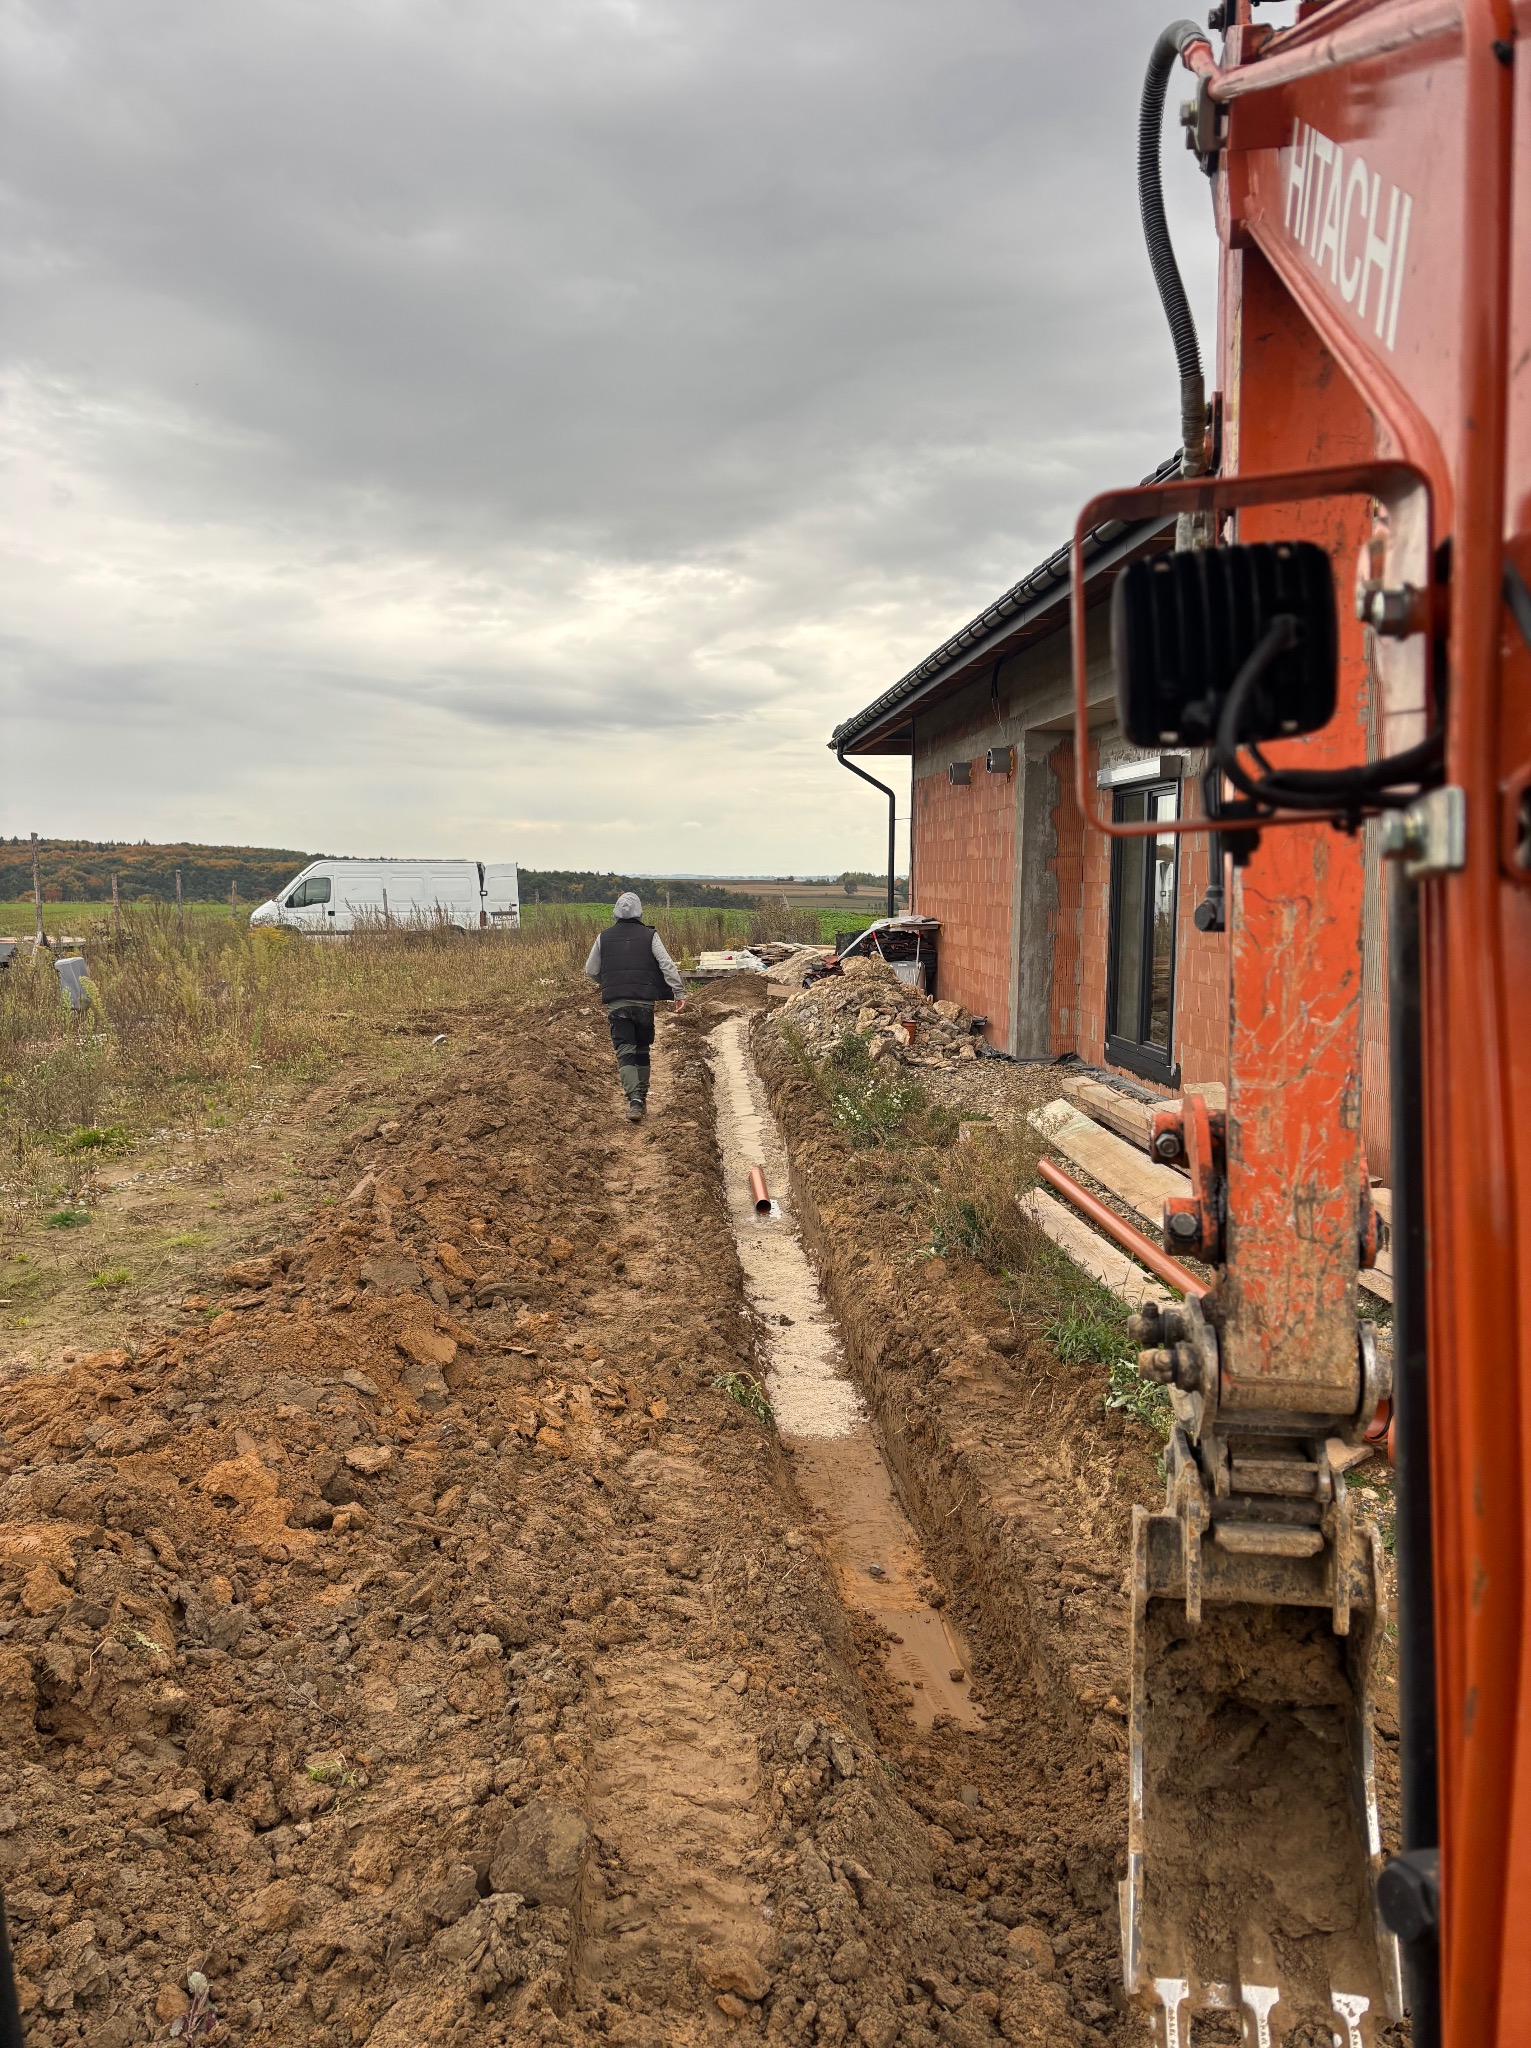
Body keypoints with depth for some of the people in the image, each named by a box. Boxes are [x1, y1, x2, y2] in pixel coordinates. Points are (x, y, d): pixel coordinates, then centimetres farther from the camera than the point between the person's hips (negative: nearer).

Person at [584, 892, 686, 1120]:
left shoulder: (604, 937, 6)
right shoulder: (650, 935, 1)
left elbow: (591, 971, 13)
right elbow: (667, 965, -8)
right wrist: (679, 992, -6)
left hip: (616, 1004, 0)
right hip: (644, 1001, 0)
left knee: (625, 1052, -3)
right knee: (642, 1050, 16)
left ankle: (634, 1100, -20)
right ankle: (641, 1097, 21)